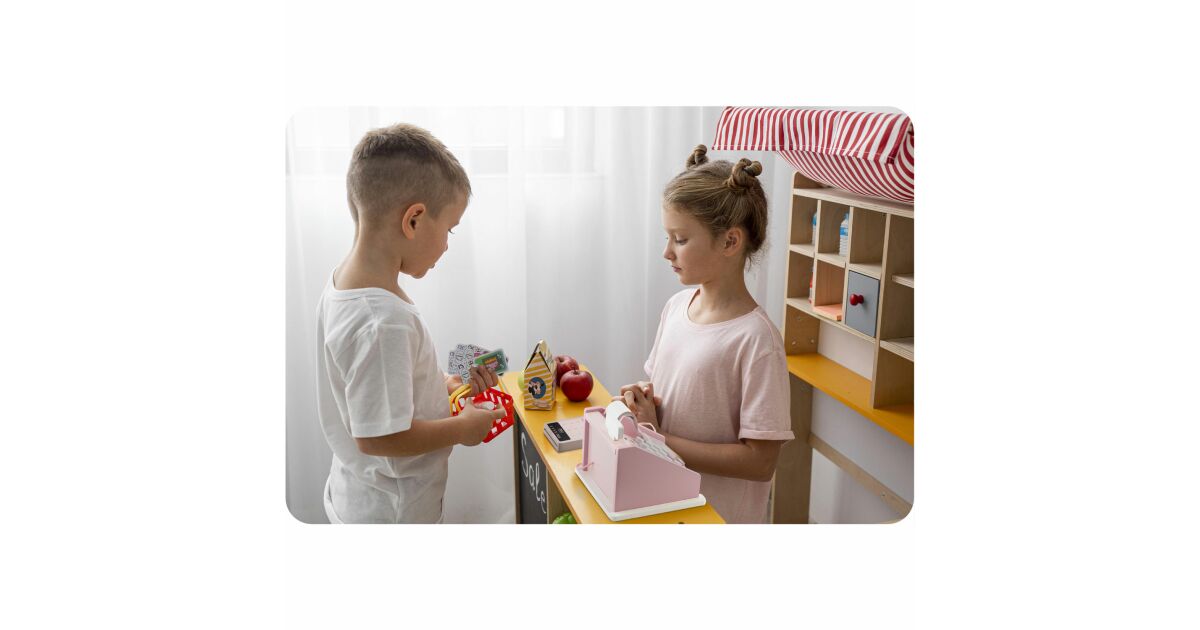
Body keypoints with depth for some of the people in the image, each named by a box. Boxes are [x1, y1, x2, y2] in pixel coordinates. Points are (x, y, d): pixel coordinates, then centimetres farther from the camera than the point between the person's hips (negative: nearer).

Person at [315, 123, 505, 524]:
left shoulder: (342, 282, -4)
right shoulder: (384, 322, -32)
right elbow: (377, 437, -28)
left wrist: (445, 385, 2)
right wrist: (461, 428, -16)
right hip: (391, 513, -8)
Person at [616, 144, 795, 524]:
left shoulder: (755, 340, -22)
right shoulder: (676, 306, -3)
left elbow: (760, 462, -21)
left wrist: (659, 439, -21)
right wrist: (642, 401, -10)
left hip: (719, 517, -5)